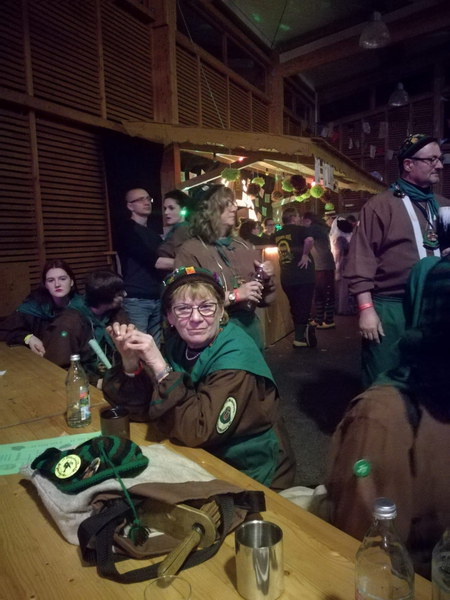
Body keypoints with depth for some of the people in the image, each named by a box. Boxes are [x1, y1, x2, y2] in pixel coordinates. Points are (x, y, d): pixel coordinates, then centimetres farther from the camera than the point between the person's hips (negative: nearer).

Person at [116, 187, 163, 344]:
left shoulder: (153, 233, 19)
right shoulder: (128, 231, -4)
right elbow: (150, 259, -17)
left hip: (157, 298, 7)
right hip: (137, 299, -7)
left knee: (155, 345, 8)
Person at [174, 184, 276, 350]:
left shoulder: (244, 246, 8)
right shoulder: (190, 251, -8)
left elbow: (263, 299, 15)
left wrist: (266, 279, -5)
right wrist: (234, 295, -20)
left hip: (250, 325, 6)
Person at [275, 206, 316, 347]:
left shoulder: (277, 234, 10)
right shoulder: (299, 229, -9)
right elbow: (309, 240, -30)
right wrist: (305, 255, -17)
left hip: (286, 277, 6)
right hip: (302, 275, -6)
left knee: (295, 307, 16)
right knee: (303, 307, 3)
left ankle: (300, 334, 24)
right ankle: (299, 338, 5)